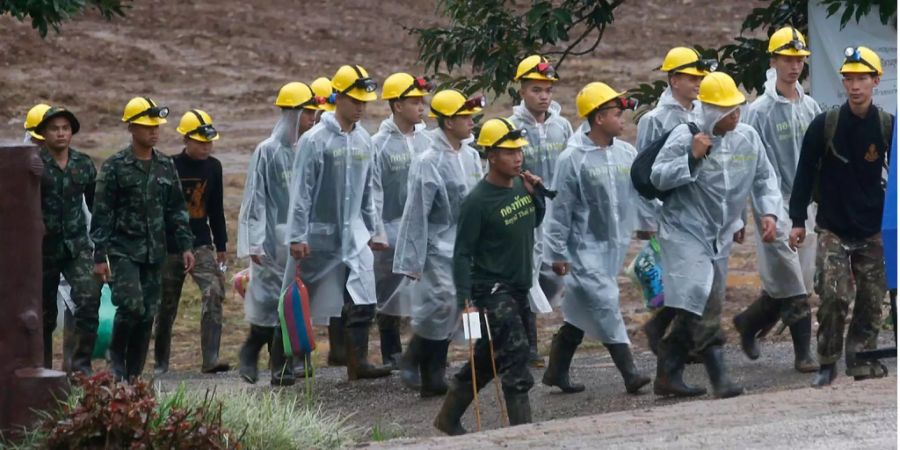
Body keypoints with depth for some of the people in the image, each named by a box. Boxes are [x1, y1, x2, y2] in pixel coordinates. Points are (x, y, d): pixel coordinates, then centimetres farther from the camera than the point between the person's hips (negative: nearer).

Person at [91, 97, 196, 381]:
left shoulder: (166, 167, 11)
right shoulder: (115, 167, -4)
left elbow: (177, 210, 16)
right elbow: (102, 214, -5)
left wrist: (185, 246, 7)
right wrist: (100, 256, -10)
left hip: (154, 252, 5)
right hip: (123, 249, -5)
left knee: (148, 314, 3)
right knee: (132, 305, -20)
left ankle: (133, 374, 10)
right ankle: (116, 353, 4)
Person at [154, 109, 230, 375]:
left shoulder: (213, 167, 7)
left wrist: (220, 247, 17)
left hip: (201, 245, 3)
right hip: (170, 247, -3)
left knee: (214, 293, -18)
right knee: (167, 306, 7)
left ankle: (210, 358, -22)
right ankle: (161, 361, 23)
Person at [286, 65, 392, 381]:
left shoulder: (363, 140, 8)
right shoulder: (315, 140, -11)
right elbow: (301, 191, -11)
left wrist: (371, 229, 17)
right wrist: (297, 236, -14)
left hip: (354, 234, 5)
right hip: (320, 235, -5)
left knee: (362, 302, -7)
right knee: (305, 304, 5)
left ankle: (358, 362, -7)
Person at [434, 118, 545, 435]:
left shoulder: (520, 186, 4)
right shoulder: (477, 202, -17)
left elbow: (535, 221, 22)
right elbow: (462, 254, -15)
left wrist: (535, 194, 2)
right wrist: (466, 300, -20)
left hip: (518, 289, 8)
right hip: (491, 290, -8)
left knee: (486, 360, 16)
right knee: (515, 356, -13)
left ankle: (448, 418, 30)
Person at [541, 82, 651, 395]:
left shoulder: (627, 154, 4)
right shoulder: (573, 159, -13)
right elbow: (560, 209, -10)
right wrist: (557, 253, -9)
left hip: (614, 246, 6)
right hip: (585, 246, -6)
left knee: (579, 314, 13)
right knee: (605, 305, -12)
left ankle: (557, 372, 23)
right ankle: (629, 372, -12)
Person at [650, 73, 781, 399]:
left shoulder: (748, 137, 4)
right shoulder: (685, 136, -11)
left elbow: (764, 178, 14)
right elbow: (658, 177, -12)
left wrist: (768, 212, -1)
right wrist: (692, 158, -23)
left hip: (720, 237, 6)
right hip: (685, 232, -6)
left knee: (692, 310, 10)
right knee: (702, 303, -18)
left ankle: (668, 376, 19)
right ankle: (719, 377, -20)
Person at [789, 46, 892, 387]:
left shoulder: (888, 127, 0)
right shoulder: (824, 125, -4)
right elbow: (805, 173, 1)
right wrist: (798, 221, -3)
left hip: (874, 231, 2)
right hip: (833, 230, -2)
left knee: (871, 301, 2)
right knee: (834, 297, -11)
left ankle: (861, 359, 14)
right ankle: (827, 363, 1)